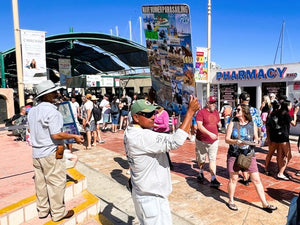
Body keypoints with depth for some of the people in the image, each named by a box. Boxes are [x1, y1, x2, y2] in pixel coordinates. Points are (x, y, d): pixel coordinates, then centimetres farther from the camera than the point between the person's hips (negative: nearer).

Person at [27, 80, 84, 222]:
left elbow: (33, 131, 16)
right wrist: (74, 137, -13)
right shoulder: (51, 111, -19)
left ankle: (43, 210, 32)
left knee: (40, 182, 17)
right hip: (50, 153, -8)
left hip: (36, 152, 8)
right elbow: (56, 135, -23)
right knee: (56, 183, 4)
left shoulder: (32, 111, 8)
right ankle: (58, 213, 16)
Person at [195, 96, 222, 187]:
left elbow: (218, 123, 24)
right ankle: (201, 173, 38)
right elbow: (199, 126, -20)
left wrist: (219, 125, -1)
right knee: (201, 159, 13)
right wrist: (210, 133, -30)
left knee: (213, 159, -3)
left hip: (214, 141, 4)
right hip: (202, 141, -3)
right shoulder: (201, 112, -11)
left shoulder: (216, 112, 10)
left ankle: (213, 179, 0)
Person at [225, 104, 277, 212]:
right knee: (233, 178, 9)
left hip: (249, 154, 1)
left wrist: (255, 141, -12)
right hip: (234, 155, -1)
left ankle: (265, 204, 20)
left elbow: (256, 138, 12)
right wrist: (236, 142, -22)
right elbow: (227, 139, -3)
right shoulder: (233, 123, 0)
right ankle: (231, 201, 28)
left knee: (256, 180, 5)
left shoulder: (252, 124, 2)